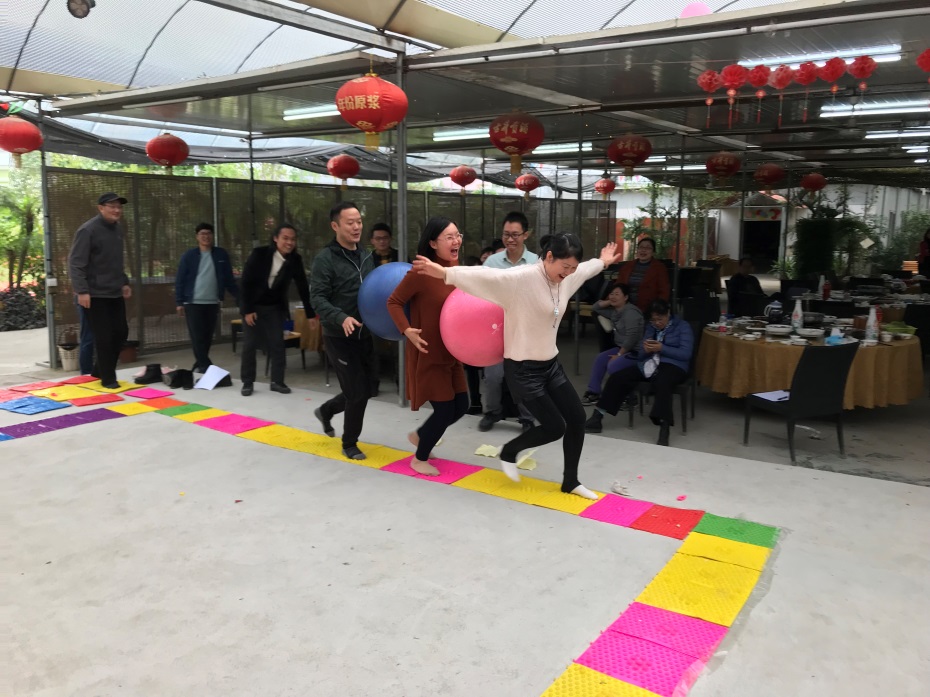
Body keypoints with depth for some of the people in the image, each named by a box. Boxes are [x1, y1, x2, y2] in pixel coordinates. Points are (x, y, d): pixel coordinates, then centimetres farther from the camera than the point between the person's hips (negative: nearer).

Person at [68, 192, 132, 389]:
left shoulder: (117, 229, 12)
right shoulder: (88, 230, -13)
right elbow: (75, 262, -16)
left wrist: (124, 283, 16)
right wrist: (82, 291, -22)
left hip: (115, 293, 8)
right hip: (96, 294, -8)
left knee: (121, 332, 9)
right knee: (104, 337, -4)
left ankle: (100, 370, 26)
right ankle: (108, 378, 9)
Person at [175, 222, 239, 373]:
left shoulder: (221, 255, 5)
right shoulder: (189, 255, -1)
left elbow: (229, 279, 8)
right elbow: (180, 280, 1)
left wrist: (239, 298, 2)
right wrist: (179, 302, -4)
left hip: (213, 304, 2)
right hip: (193, 303, -2)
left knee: (207, 338, 8)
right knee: (197, 338, -7)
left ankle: (199, 367, 20)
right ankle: (207, 368, -6)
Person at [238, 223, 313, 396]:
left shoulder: (295, 260, -11)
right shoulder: (259, 254, -20)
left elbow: (302, 287, -5)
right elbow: (245, 282, -16)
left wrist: (310, 314, -5)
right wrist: (247, 310, -17)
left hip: (275, 307, 3)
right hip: (253, 305, -2)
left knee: (278, 344, 1)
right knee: (249, 344, 2)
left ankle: (277, 381, 11)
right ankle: (247, 382, 13)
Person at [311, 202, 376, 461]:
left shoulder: (366, 257, 10)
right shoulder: (325, 259, -11)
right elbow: (318, 298, -18)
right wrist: (341, 318, -34)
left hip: (364, 335, 7)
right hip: (339, 338, -7)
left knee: (365, 390, 14)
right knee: (357, 392, -3)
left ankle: (325, 411, 42)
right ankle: (349, 444, 20)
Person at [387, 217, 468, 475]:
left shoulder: (455, 268, 3)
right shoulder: (420, 272, -20)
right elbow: (394, 302, -13)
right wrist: (407, 330, -25)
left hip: (451, 352, 8)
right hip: (428, 353, -8)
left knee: (460, 407, 12)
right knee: (445, 409, -2)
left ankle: (419, 435, 39)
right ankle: (419, 459, 22)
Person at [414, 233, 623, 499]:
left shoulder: (566, 278, 4)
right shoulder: (522, 278, -22)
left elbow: (585, 269, 26)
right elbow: (486, 275, -31)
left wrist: (603, 261, 44)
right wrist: (444, 272, -40)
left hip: (550, 364, 8)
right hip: (523, 368, -8)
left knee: (577, 418, 8)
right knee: (555, 427, -5)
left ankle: (570, 481, 26)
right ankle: (509, 451, 24)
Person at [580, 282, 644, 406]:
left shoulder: (630, 312, -19)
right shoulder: (614, 311, 11)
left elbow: (632, 337, -26)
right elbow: (596, 308, 23)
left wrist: (619, 354, -19)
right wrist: (609, 302, 6)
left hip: (636, 351, -10)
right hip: (623, 348, 10)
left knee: (613, 366, -25)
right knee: (600, 358, 2)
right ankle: (593, 393, 7)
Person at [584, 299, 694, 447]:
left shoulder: (682, 326, 5)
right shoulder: (651, 327, 20)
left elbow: (686, 354, -7)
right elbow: (641, 354, 17)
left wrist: (661, 348, -16)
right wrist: (645, 349, -8)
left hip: (672, 366, -5)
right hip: (647, 365, 5)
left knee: (662, 384, -41)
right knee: (616, 378, -14)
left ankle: (664, 431, -50)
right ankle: (597, 418, -12)